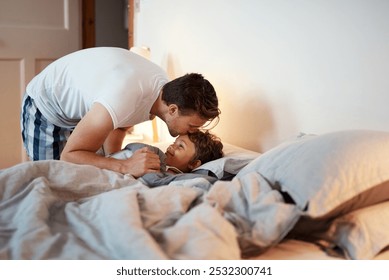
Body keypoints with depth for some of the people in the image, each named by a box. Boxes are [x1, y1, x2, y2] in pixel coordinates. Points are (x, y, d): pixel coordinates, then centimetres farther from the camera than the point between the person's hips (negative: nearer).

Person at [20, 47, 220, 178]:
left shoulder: (163, 86, -17)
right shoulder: (122, 101, -43)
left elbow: (118, 128, -4)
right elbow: (68, 156, -35)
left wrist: (113, 167, -19)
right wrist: (125, 166, -46)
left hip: (81, 108, 7)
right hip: (44, 108, -7)